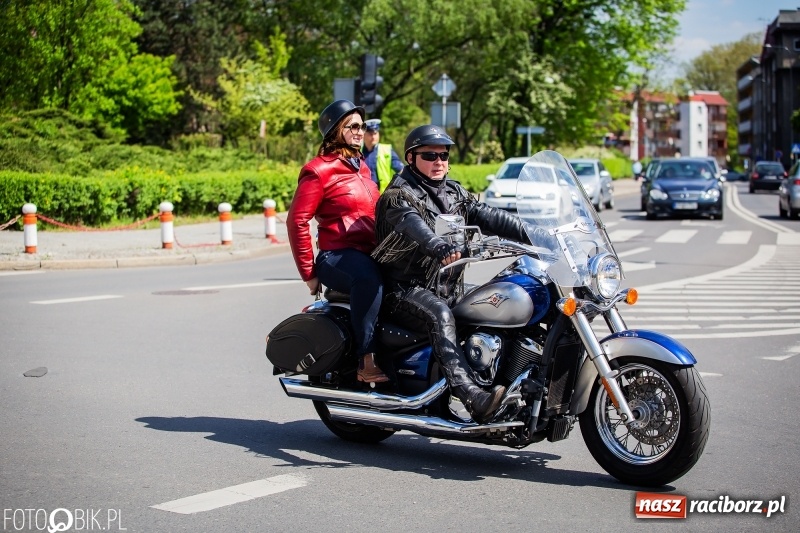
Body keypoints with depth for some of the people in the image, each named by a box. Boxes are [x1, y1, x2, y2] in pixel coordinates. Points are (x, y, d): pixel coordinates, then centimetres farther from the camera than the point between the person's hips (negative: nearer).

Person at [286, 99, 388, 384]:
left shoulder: (361, 167, 22)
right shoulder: (318, 170, -4)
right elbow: (297, 221, -9)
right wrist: (309, 273, -11)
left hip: (370, 253, 8)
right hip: (336, 256, -8)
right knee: (369, 279, -38)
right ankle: (366, 363, -39)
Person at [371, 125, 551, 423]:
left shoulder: (454, 194, 17)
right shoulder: (399, 195, -8)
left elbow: (488, 217, 6)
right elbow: (412, 225, -29)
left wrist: (537, 235, -8)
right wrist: (440, 247, -50)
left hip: (448, 288, 8)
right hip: (405, 289, -8)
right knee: (440, 315, -35)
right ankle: (473, 399, -50)